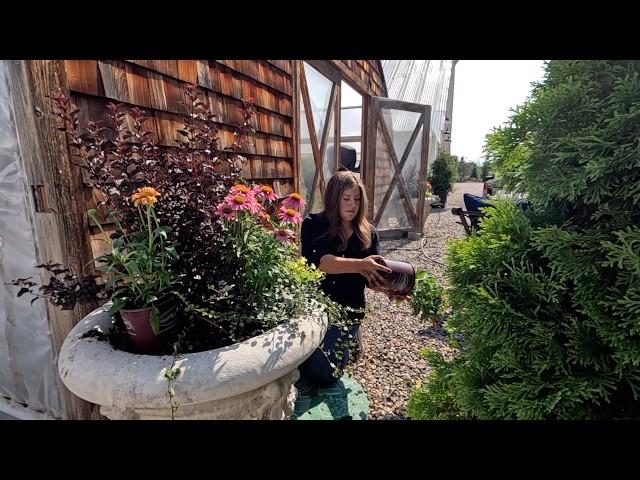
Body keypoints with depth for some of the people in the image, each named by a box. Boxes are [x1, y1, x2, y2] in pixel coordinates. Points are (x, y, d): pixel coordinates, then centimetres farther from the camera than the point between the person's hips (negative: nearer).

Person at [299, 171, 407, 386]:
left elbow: (372, 277, -2)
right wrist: (359, 265, -38)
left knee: (322, 373, -11)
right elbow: (318, 260, -24)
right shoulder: (313, 224, -7)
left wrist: (388, 289, -25)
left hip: (347, 311, 0)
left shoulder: (368, 233, 2)